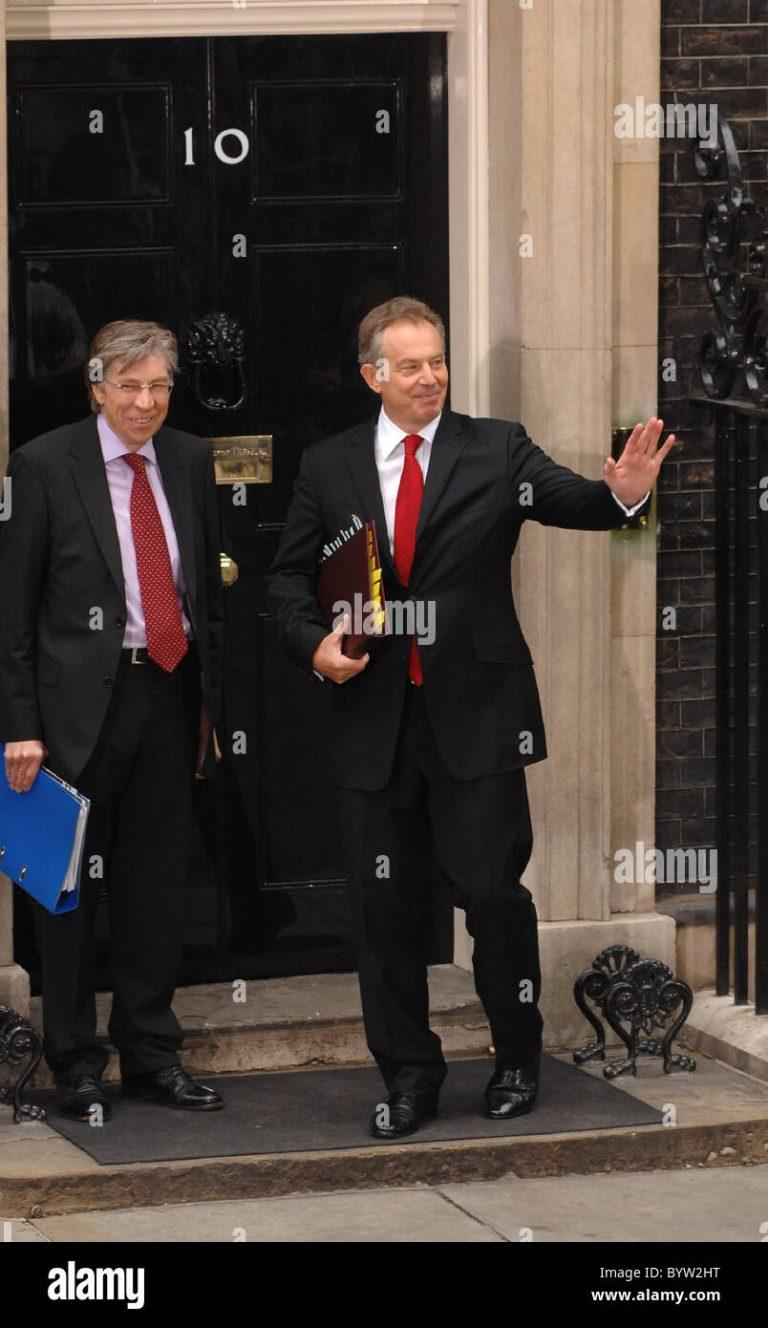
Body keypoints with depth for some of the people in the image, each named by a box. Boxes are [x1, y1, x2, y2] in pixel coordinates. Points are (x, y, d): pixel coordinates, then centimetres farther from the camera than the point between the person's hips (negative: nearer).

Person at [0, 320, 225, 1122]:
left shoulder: (189, 462, 8)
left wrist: (211, 698, 10)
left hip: (168, 694, 4)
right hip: (80, 701, -4)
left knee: (156, 885, 10)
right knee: (71, 888, 4)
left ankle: (151, 1056, 21)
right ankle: (76, 1068, 13)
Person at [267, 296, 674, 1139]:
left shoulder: (497, 451, 2)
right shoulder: (328, 467, 7)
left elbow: (570, 502, -12)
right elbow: (289, 577, 12)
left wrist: (622, 495, -34)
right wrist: (314, 642, -7)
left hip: (476, 715, -2)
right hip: (373, 715, 2)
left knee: (492, 888, -3)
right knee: (384, 906, 7)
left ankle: (516, 1059, 18)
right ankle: (408, 1077, 19)